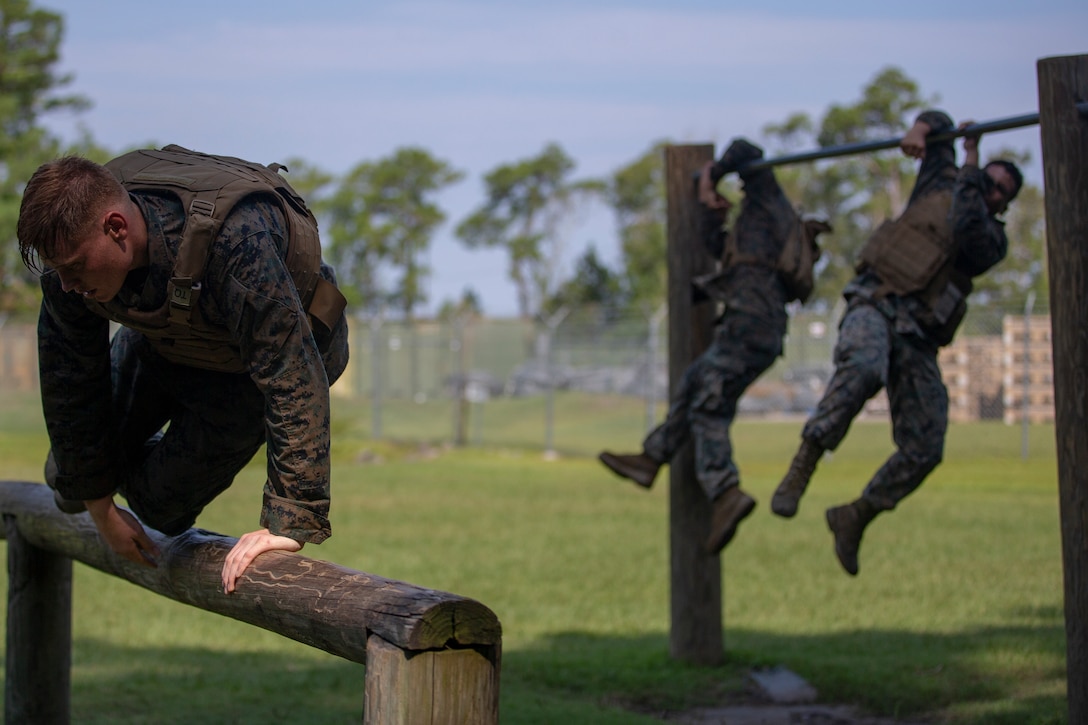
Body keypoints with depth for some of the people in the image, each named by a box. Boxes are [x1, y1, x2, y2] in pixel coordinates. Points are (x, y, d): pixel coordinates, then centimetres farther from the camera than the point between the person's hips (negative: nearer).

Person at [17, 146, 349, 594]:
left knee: (160, 500, -9)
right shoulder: (71, 246, -26)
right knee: (69, 481, 8)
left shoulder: (235, 239, -46)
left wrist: (292, 524, -50)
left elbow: (290, 376, -47)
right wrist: (100, 509, -7)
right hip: (162, 341, 5)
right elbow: (69, 384, -14)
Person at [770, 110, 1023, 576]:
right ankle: (801, 468, -36)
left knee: (924, 449, -6)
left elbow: (967, 229, -12)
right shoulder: (940, 185, 15)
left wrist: (970, 165, -9)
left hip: (917, 339, 3)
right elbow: (939, 123, 25)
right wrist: (921, 131, 1)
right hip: (875, 306, -3)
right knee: (863, 368, -39)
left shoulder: (993, 239, 13)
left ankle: (854, 518, 16)